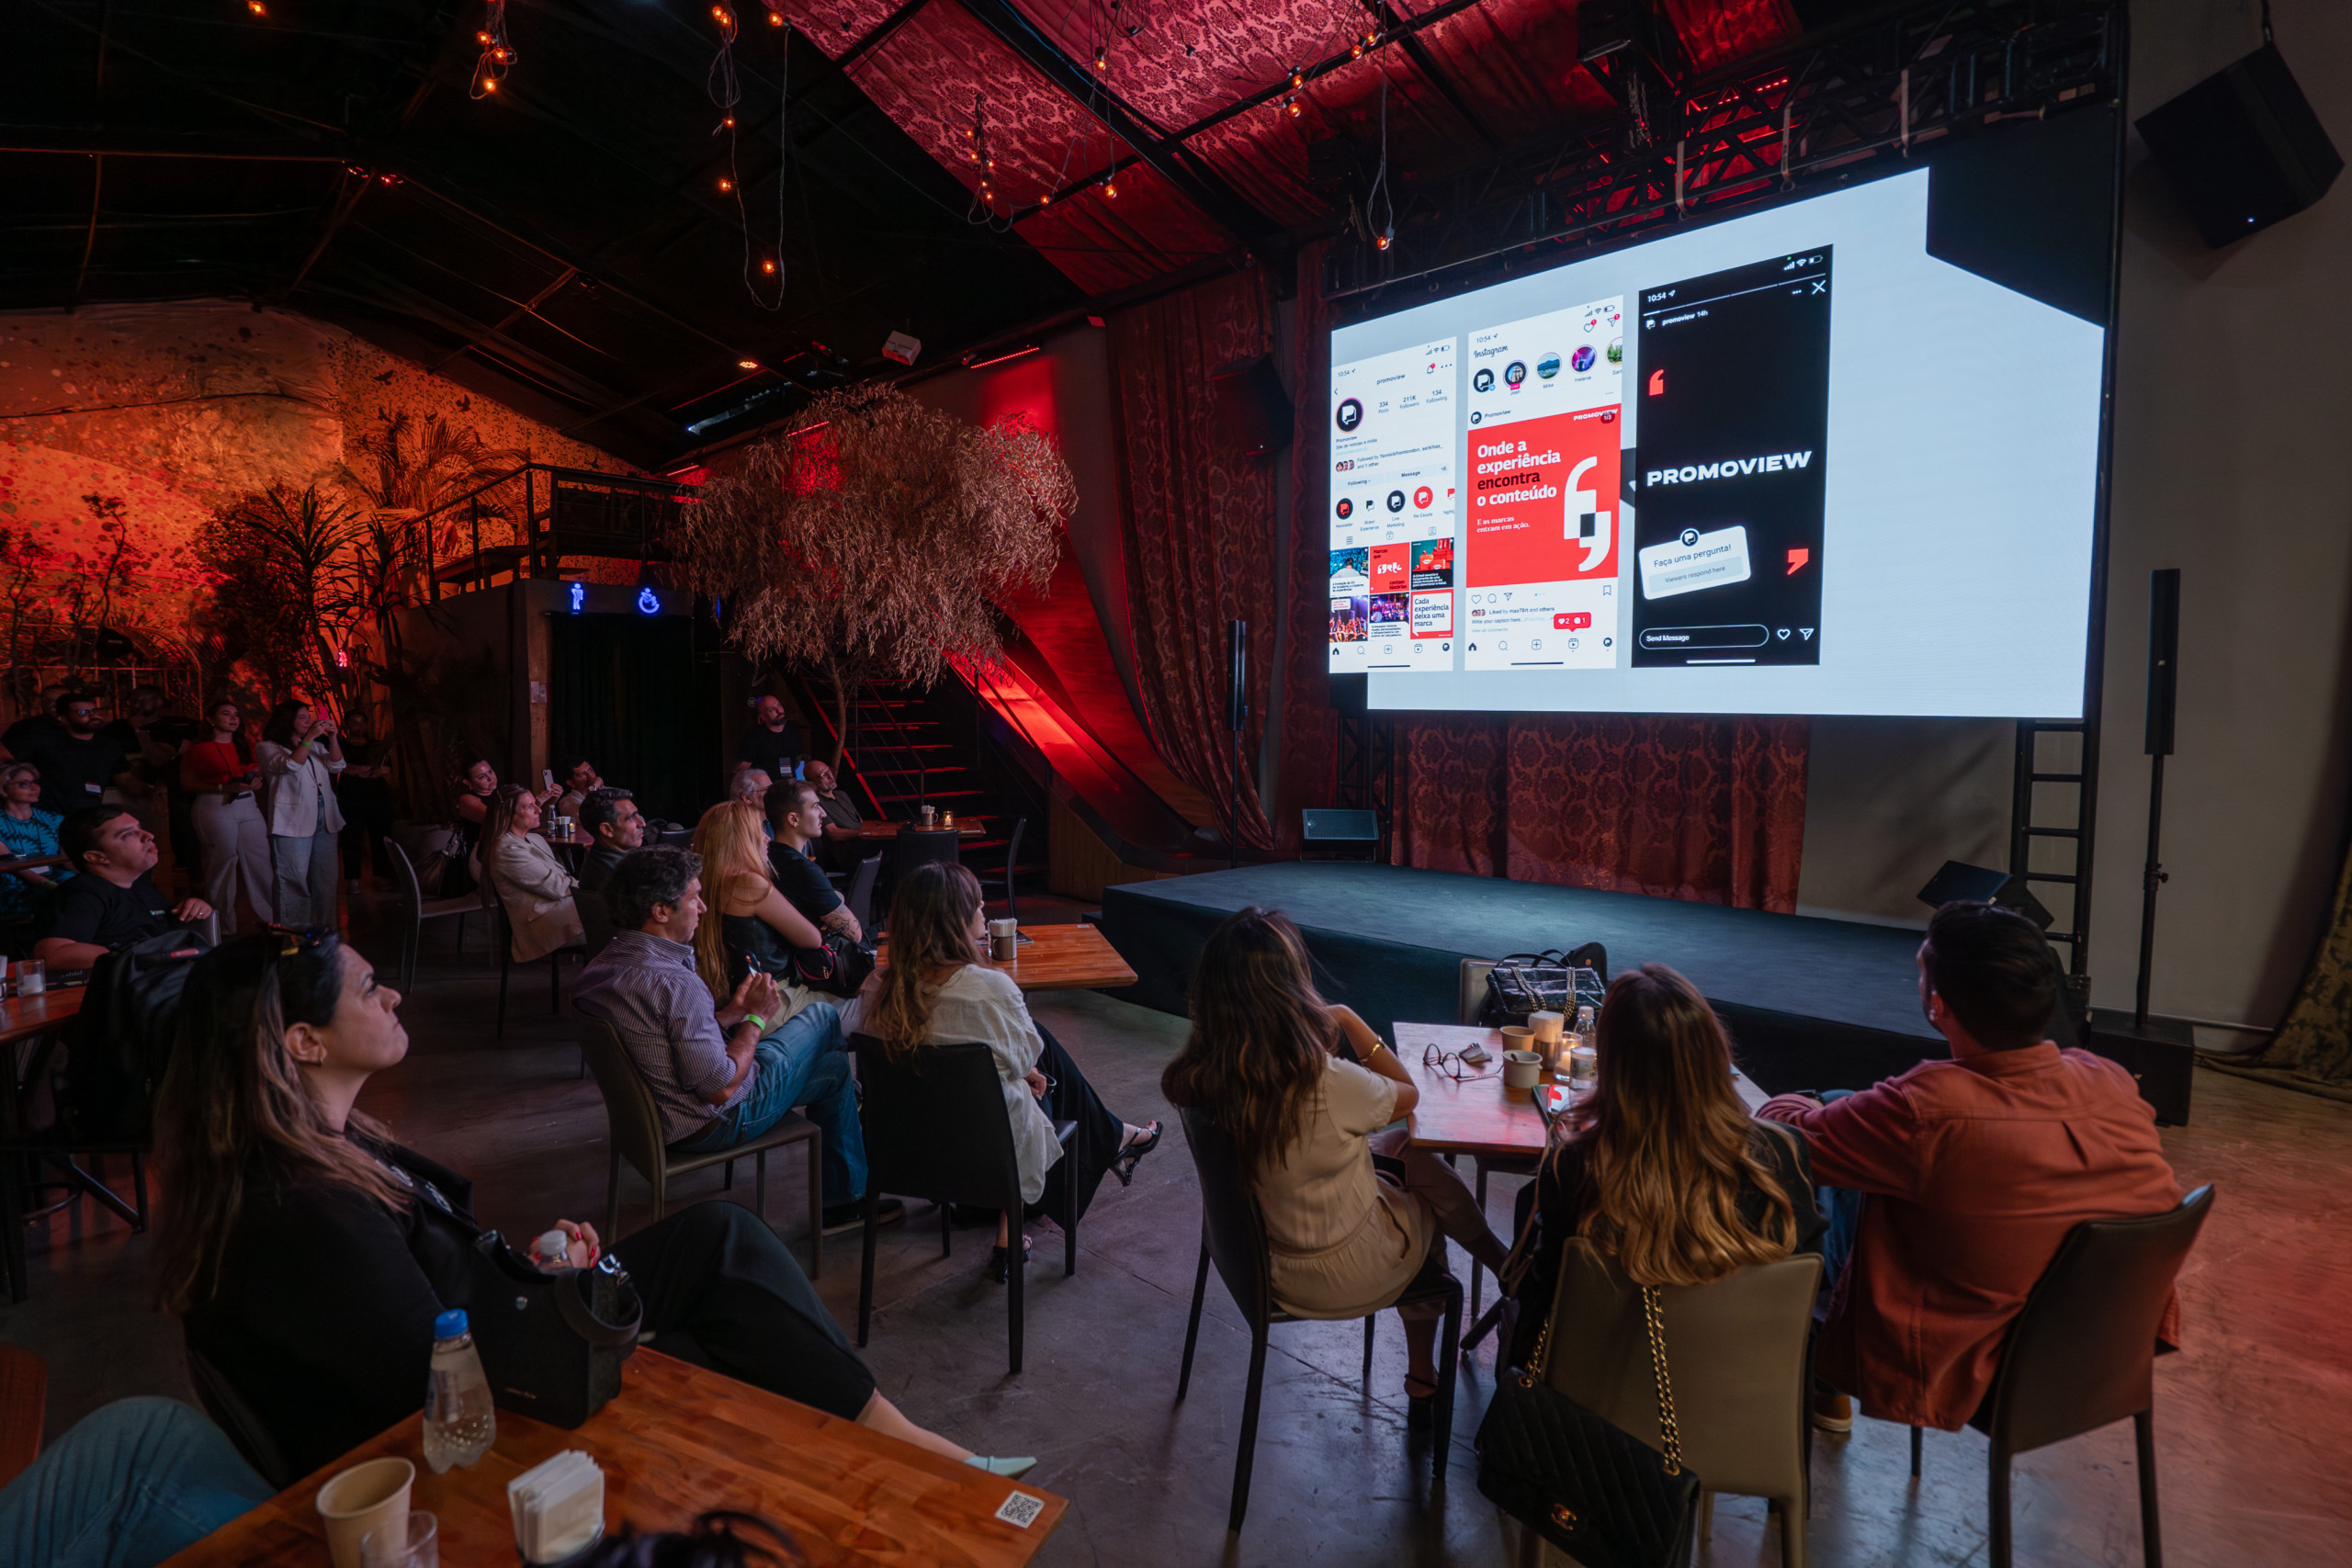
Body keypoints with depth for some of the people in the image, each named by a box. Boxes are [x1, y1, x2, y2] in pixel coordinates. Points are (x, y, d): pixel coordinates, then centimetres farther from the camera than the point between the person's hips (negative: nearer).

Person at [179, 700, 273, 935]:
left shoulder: (246, 745, 16)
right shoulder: (198, 748, -1)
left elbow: (259, 771, 26)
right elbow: (187, 783, -5)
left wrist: (256, 779, 2)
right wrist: (224, 787, -16)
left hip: (248, 805, 5)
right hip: (216, 808, -5)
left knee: (261, 860, 2)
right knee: (222, 862, -2)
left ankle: (270, 917, 12)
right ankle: (222, 922, 10)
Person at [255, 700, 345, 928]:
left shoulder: (316, 746, 20)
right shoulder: (268, 747, 2)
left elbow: (336, 766, 6)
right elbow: (291, 766, -15)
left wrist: (333, 737, -4)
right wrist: (308, 738, -19)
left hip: (325, 820, 6)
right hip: (292, 823, -6)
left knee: (325, 879, 8)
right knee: (293, 880, -6)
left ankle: (323, 929, 15)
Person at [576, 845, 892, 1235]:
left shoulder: (598, 967, -3)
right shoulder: (676, 983, -33)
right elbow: (721, 1088, -28)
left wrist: (732, 1013, 3)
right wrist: (756, 1018, -16)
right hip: (711, 1123, -9)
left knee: (834, 1065, 20)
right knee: (822, 1016, 11)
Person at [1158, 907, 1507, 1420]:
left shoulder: (1195, 1077, -19)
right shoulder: (1327, 1084, -36)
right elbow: (1409, 1094, -13)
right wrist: (1349, 1020, -8)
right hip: (1344, 1277, -5)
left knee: (1398, 1147, 22)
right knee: (1421, 1164, 20)